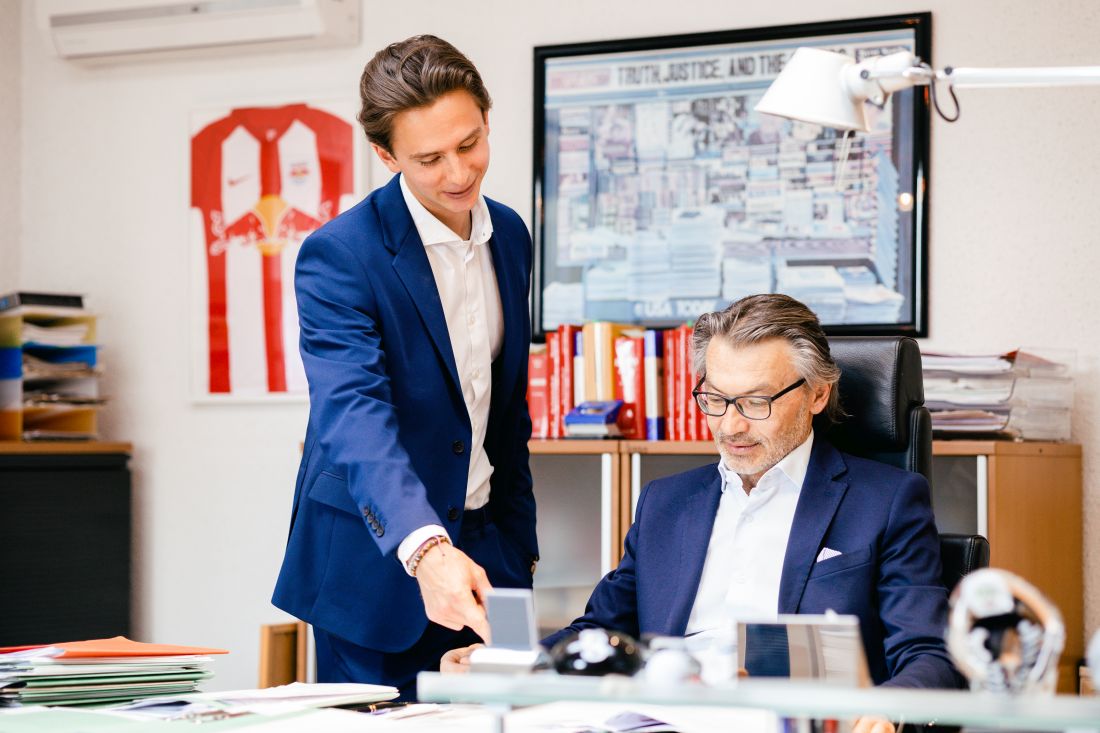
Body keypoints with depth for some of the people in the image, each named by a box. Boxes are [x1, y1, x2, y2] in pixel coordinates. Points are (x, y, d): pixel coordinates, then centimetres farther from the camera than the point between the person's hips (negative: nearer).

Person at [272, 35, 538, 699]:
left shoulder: (509, 235, 5)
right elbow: (355, 417, -31)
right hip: (380, 565, -6)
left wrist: (520, 541, 15)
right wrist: (425, 547, -45)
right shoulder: (340, 256, -17)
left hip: (483, 552, 6)